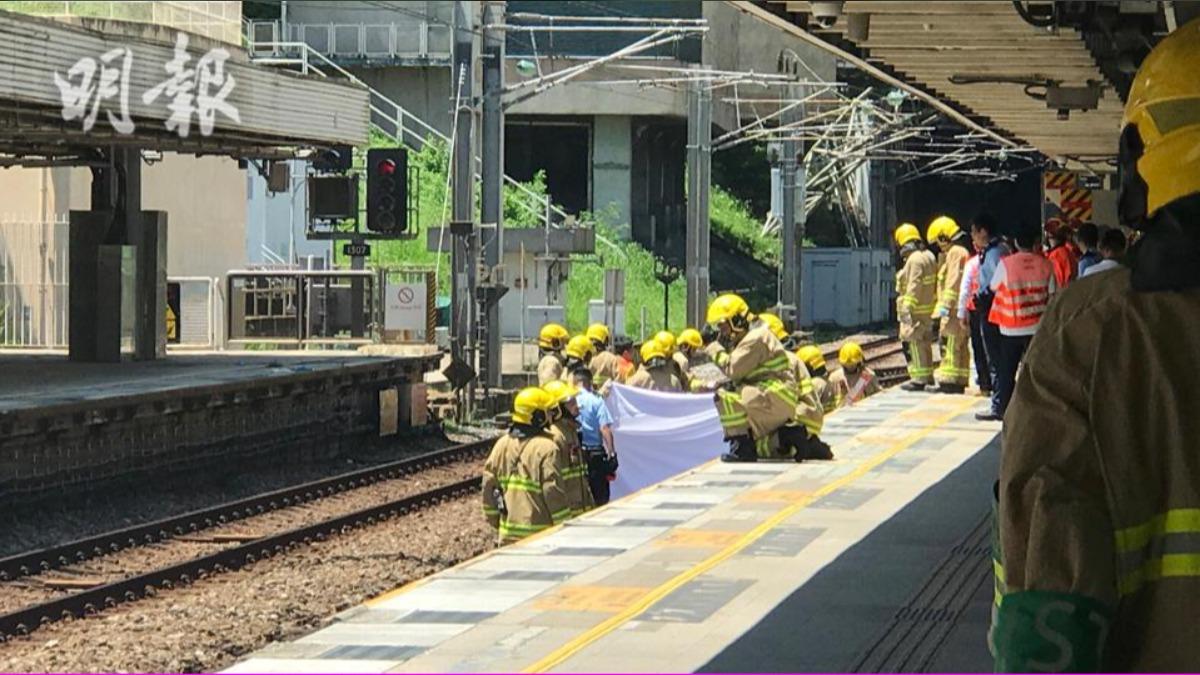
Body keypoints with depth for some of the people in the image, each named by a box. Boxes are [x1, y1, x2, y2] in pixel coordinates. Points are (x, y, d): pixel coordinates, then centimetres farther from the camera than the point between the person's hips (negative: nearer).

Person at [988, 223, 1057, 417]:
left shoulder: (1006, 263, -10)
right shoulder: (1045, 264, -4)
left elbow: (993, 286, 5)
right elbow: (1051, 295, 3)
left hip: (1011, 328, -1)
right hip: (1037, 326, 1)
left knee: (1006, 371, 9)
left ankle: (1004, 409, 9)